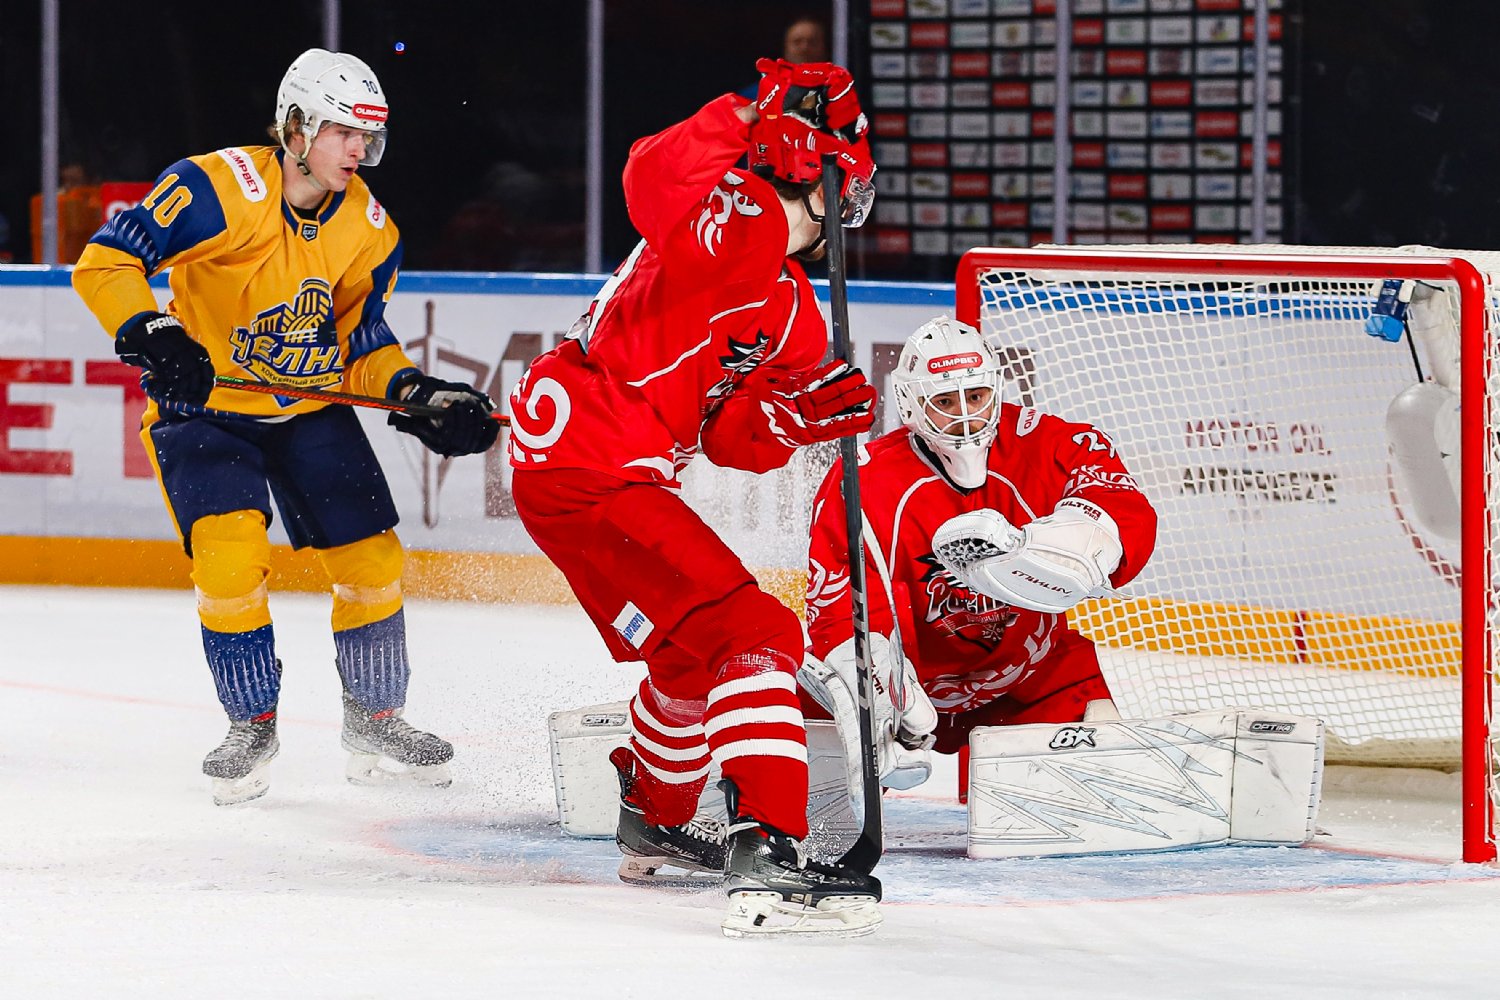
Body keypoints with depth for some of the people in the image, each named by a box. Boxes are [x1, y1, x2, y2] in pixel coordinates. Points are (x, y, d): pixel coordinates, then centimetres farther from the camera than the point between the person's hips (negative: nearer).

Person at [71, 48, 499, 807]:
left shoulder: (369, 232, -2)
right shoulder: (219, 188, -21)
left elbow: (363, 346, 7)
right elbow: (105, 262, -21)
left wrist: (418, 396, -10)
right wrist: (149, 334, -36)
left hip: (311, 409, 5)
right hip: (203, 404, -5)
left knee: (371, 554, -1)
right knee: (231, 551, -23)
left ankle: (373, 721, 19)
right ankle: (251, 726, -4)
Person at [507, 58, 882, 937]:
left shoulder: (792, 311, 14)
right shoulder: (739, 221, -15)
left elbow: (734, 436, 12)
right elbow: (656, 175, -37)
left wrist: (803, 413, -6)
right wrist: (756, 125, -33)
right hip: (585, 474, -11)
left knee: (698, 651, 28)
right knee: (751, 634, -17)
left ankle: (656, 825, 48)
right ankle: (768, 855, -25)